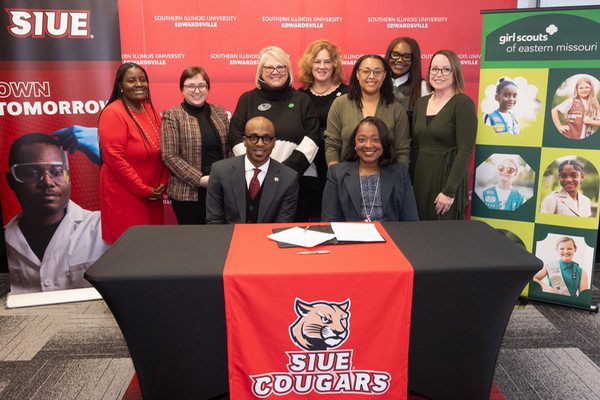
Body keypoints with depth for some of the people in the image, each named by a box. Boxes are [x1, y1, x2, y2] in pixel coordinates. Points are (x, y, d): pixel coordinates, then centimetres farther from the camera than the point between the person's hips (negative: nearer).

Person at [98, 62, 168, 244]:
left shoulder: (150, 110, 10)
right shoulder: (113, 113, -12)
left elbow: (163, 149, 13)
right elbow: (114, 157, -17)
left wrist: (163, 182, 0)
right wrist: (144, 190, -15)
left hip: (153, 194, 7)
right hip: (124, 195, -6)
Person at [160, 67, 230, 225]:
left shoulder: (220, 112, 11)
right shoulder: (172, 116, -2)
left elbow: (230, 147, 14)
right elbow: (170, 156, -8)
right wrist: (200, 179, -14)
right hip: (188, 193, -4)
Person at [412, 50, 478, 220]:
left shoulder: (463, 103, -9)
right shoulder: (421, 103, 10)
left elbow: (465, 152, -14)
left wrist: (449, 191, -19)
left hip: (448, 179, -6)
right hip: (420, 178, 6)